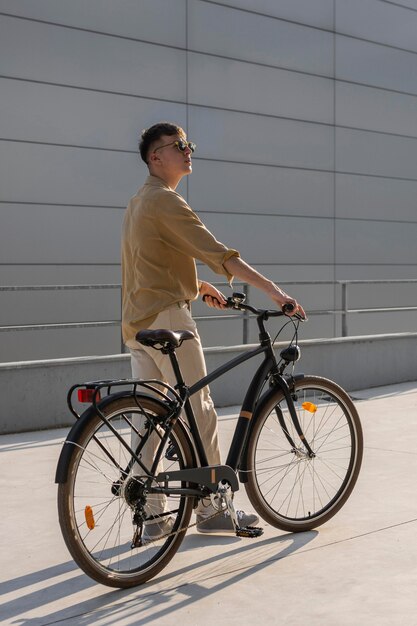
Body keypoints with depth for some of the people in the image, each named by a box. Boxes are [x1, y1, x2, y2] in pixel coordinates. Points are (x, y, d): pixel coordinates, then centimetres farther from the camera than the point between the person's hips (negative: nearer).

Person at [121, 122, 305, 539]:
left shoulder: (138, 202, 19)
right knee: (199, 415, -3)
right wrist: (273, 291, -22)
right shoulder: (165, 200, -13)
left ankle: (153, 516, 13)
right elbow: (218, 254, -21)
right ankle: (211, 509, 4)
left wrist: (196, 285, 24)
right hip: (167, 318, -10)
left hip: (137, 324, 10)